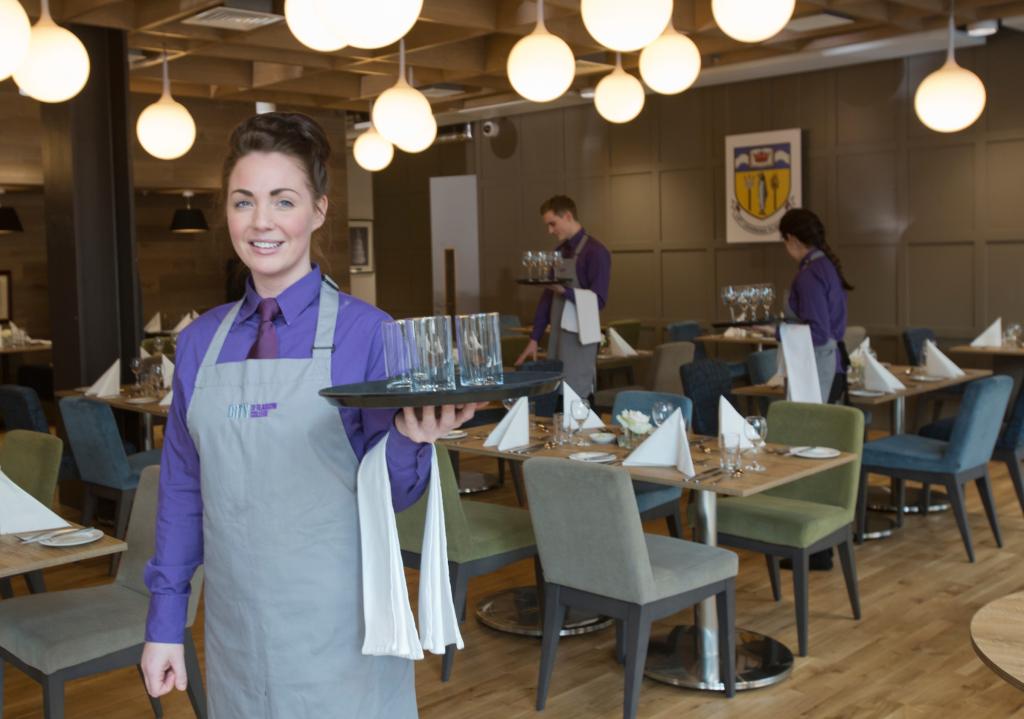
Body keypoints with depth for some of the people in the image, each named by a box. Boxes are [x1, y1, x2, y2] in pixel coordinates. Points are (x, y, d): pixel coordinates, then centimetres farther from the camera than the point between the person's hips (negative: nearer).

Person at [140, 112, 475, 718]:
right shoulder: (200, 341, 3)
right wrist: (165, 621, 8)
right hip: (237, 624, 4)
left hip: (338, 627, -3)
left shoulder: (366, 333, -9)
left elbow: (389, 496, -6)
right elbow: (183, 488, 9)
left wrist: (409, 439, -27)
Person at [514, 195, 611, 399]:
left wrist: (564, 290, -26)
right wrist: (534, 339, 9)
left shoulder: (595, 252, -10)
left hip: (580, 341, -7)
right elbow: (547, 297, 14)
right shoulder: (557, 253, 13)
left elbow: (598, 300, -15)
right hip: (556, 340, 7)